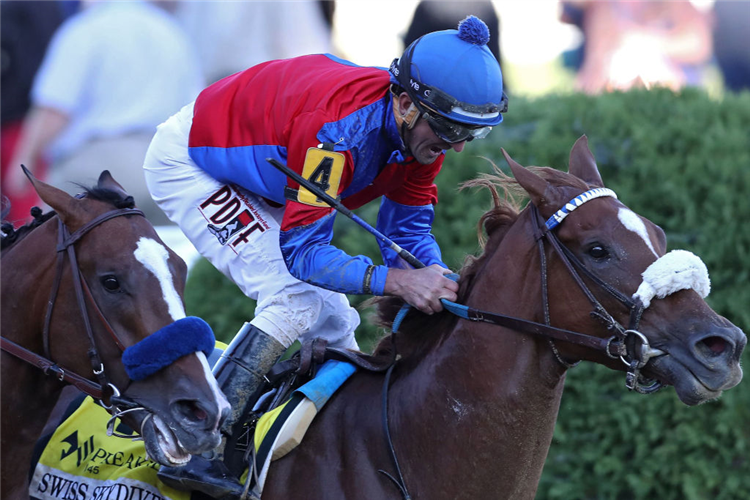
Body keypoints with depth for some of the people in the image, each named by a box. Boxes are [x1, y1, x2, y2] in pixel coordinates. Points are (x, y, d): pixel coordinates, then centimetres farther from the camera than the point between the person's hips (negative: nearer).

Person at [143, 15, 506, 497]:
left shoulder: (421, 130, -15)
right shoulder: (337, 129, -40)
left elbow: (408, 226, -4)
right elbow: (302, 250, -37)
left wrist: (440, 278, -26)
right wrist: (396, 281, -49)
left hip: (256, 184, 9)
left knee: (332, 317, 6)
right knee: (295, 302, -22)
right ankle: (196, 454, -25)